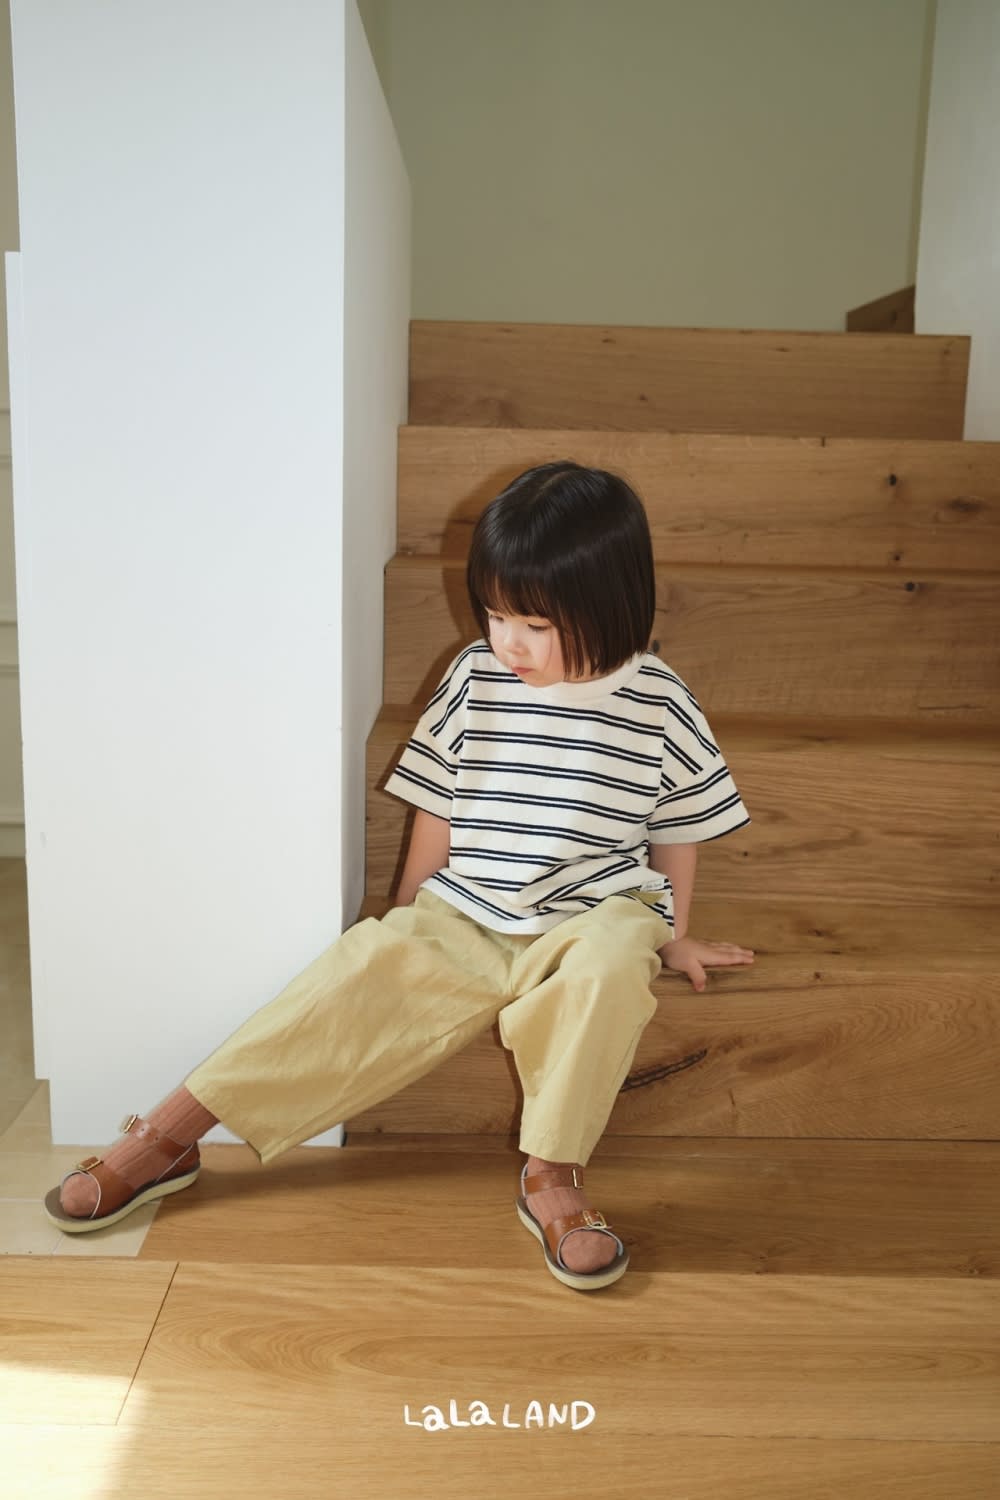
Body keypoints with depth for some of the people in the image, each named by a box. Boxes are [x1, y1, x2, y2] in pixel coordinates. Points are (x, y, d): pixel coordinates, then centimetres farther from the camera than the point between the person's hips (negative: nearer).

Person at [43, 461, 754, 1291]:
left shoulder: (658, 703, -5)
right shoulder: (475, 679, -1)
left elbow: (678, 826, 9)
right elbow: (439, 808, 8)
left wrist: (674, 935, 14)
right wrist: (409, 916, 11)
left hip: (594, 915, -1)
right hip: (464, 919, 2)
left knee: (607, 967, -36)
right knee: (358, 975, -17)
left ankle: (552, 1175, -19)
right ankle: (165, 1138, -7)